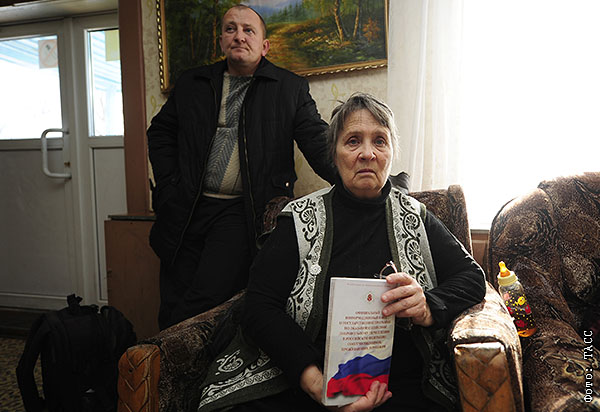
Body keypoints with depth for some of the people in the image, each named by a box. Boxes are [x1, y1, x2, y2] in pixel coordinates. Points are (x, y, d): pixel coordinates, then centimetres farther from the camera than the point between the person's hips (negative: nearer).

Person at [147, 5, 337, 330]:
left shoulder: (291, 89, 7)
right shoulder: (192, 84, 15)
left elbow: (319, 143, 0)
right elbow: (160, 132, 22)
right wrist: (169, 185, 8)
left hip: (242, 212, -3)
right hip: (186, 209, 4)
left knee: (206, 299, -17)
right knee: (172, 306, 5)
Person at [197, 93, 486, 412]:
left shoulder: (414, 217, 11)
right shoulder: (301, 219, 4)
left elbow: (472, 277, 10)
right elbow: (258, 307, -3)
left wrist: (427, 307, -12)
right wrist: (313, 380, -16)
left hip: (401, 386, 1)